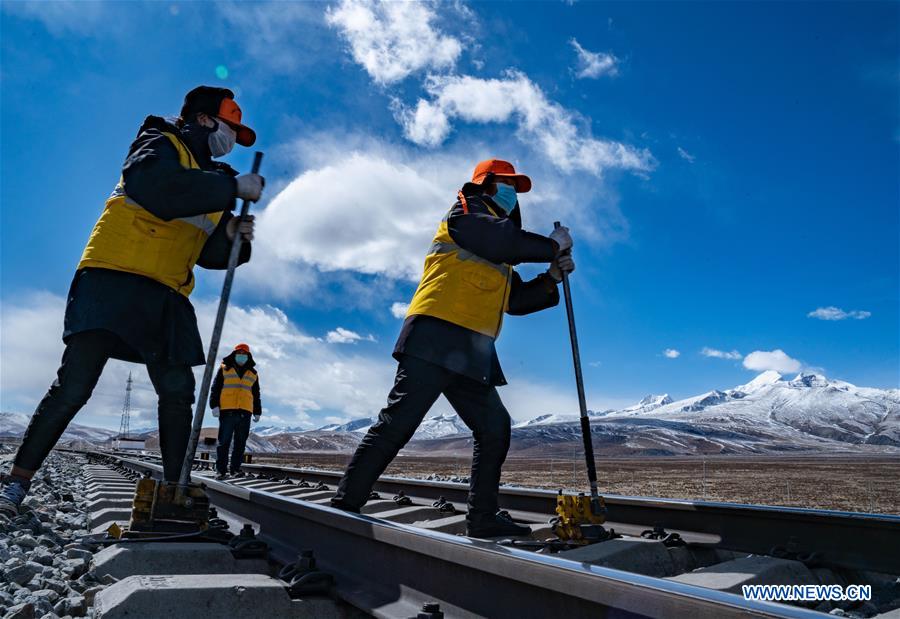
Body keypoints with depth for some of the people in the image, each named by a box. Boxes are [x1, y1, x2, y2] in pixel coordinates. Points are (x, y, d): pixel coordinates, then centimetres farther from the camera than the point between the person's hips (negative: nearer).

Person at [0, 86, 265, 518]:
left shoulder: (215, 182, 21)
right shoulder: (161, 143, 3)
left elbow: (209, 254, 16)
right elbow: (155, 188, -23)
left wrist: (232, 237, -5)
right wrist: (233, 187, -21)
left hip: (166, 298, 6)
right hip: (113, 280, -6)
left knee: (178, 392, -1)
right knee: (74, 386, -8)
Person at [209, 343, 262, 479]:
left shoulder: (253, 373, 18)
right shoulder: (224, 368, 10)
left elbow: (256, 395, 20)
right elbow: (215, 388, 5)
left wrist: (257, 412, 15)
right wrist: (214, 405, -6)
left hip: (245, 413, 3)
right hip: (227, 411, -3)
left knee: (240, 443, 4)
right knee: (224, 442, -3)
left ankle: (235, 468, 11)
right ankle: (221, 470, 2)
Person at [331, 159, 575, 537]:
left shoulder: (498, 259, 32)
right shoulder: (468, 211, 7)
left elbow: (516, 300, 26)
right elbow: (506, 241, -12)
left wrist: (551, 278, 14)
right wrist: (552, 246, 2)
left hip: (472, 352, 9)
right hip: (437, 337, -9)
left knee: (494, 427, 5)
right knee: (399, 421, -11)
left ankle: (483, 517, 12)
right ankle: (345, 504, -2)